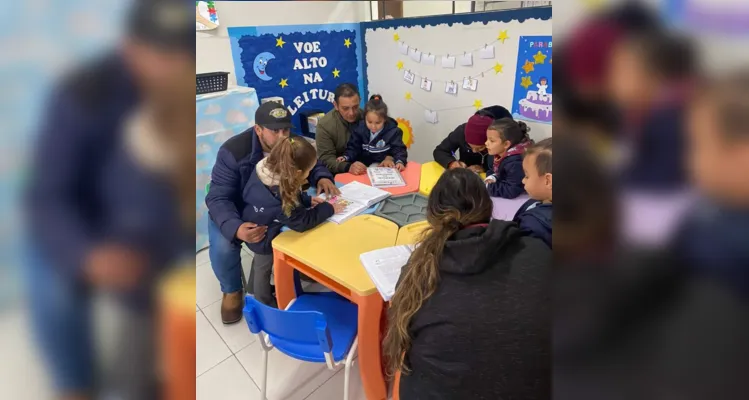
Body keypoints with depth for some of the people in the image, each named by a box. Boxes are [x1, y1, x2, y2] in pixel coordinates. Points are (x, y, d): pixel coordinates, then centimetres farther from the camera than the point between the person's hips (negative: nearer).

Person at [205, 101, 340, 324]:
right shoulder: (234, 151, -30)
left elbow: (313, 165, 1)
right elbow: (218, 198, -31)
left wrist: (322, 178, -25)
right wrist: (235, 227, -51)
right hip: (233, 211, -3)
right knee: (223, 248, -32)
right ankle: (232, 291, 1)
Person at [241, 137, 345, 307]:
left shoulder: (267, 168, -18)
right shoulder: (278, 197, -42)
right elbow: (302, 222, -32)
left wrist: (307, 200, -8)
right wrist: (329, 208, -22)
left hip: (256, 230, 7)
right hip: (263, 238, -7)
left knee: (261, 264, 31)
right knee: (264, 269, 19)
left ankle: (255, 288, 58)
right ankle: (264, 304, 45)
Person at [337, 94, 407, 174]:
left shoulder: (393, 131, -5)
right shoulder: (360, 129, 0)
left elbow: (399, 150, -9)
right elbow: (353, 148, 4)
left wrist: (400, 162, -30)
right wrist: (346, 157, -16)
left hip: (385, 168, -1)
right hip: (364, 168, 1)